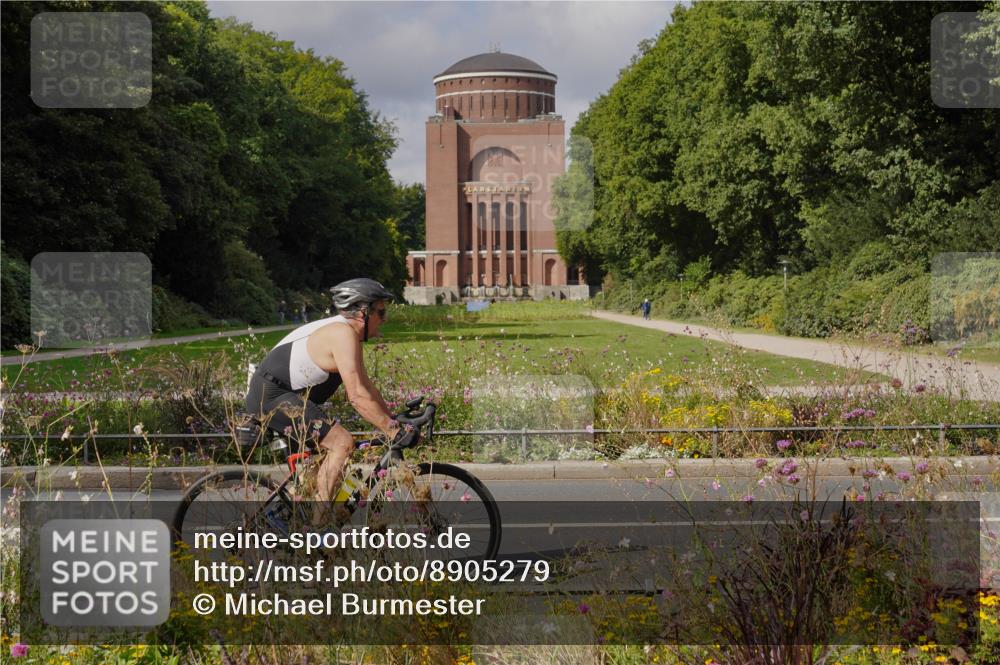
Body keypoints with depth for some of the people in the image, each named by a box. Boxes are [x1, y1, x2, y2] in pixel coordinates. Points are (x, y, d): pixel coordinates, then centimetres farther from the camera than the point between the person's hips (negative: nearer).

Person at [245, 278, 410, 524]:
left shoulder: (343, 331, 14)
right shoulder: (344, 334, -18)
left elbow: (366, 386, 18)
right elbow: (358, 397, -24)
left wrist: (394, 420, 14)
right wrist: (395, 433, -22)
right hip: (273, 396, -11)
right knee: (342, 443, -16)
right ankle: (319, 524, -17)